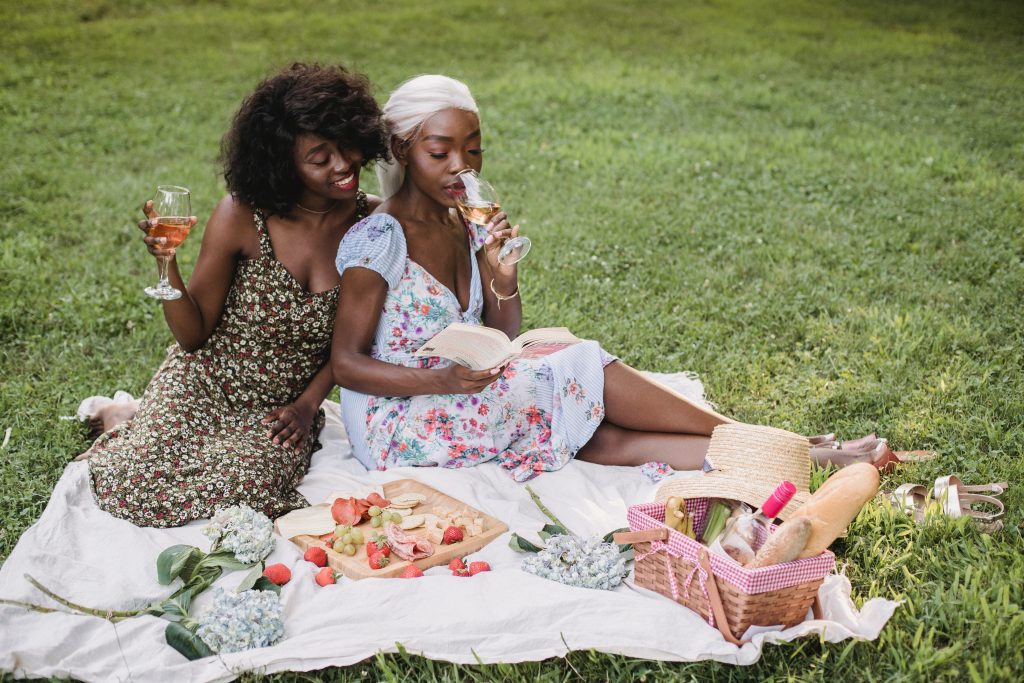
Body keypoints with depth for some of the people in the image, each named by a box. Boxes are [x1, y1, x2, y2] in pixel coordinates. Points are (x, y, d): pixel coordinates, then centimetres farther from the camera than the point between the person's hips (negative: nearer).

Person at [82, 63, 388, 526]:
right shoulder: (242, 216, -16)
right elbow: (193, 335, -11)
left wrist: (308, 404, -7)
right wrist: (167, 265, -27)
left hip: (282, 408, 2)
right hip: (202, 387, -2)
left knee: (247, 485, -28)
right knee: (134, 488, -21)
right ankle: (120, 422, 18)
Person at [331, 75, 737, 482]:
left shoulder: (467, 226, 5)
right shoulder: (379, 239, -17)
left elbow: (502, 339, 9)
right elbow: (346, 364, -16)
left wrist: (504, 277, -12)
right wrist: (444, 380, -31)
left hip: (455, 401, 7)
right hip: (396, 429, -6)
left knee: (602, 438, -16)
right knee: (581, 369, -16)